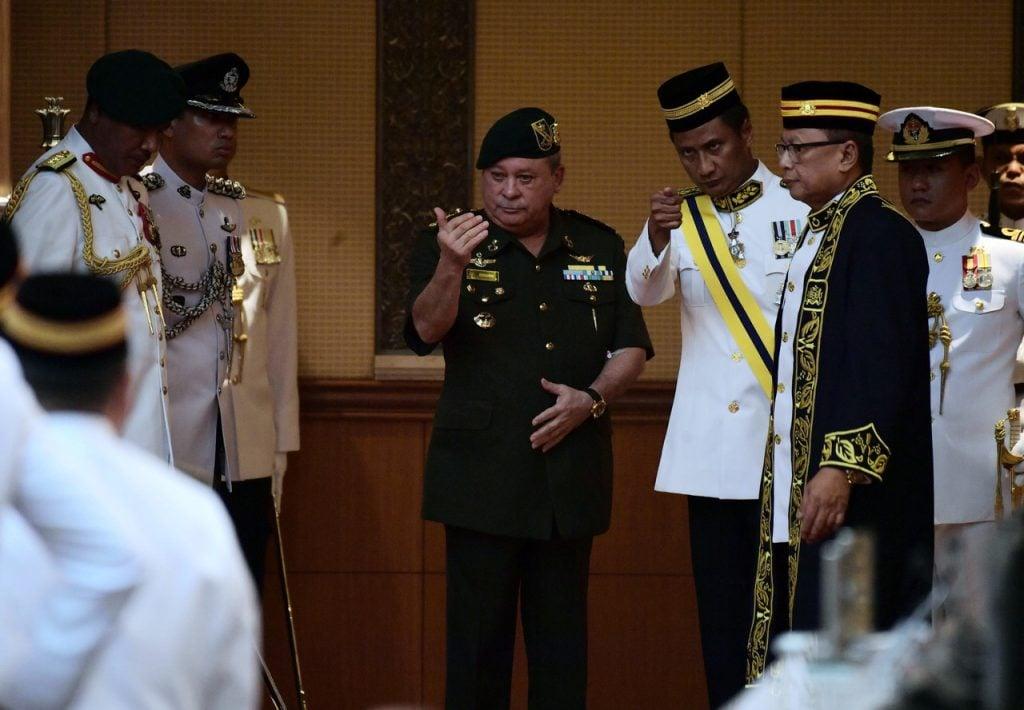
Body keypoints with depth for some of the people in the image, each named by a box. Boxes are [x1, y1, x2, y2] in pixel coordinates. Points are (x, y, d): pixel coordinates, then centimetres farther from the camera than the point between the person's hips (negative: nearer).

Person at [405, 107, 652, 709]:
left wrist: (592, 399, -7)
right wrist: (451, 268, -36)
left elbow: (632, 349, 12)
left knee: (563, 637, 6)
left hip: (571, 473, 2)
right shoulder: (449, 248, 2)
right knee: (479, 634, -2)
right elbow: (427, 330, -16)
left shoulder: (599, 248, 10)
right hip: (482, 474, -2)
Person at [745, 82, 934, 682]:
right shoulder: (821, 231, 17)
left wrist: (841, 469, -26)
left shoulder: (881, 234, -13)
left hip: (853, 494, -10)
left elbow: (884, 368, -21)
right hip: (798, 492, 10)